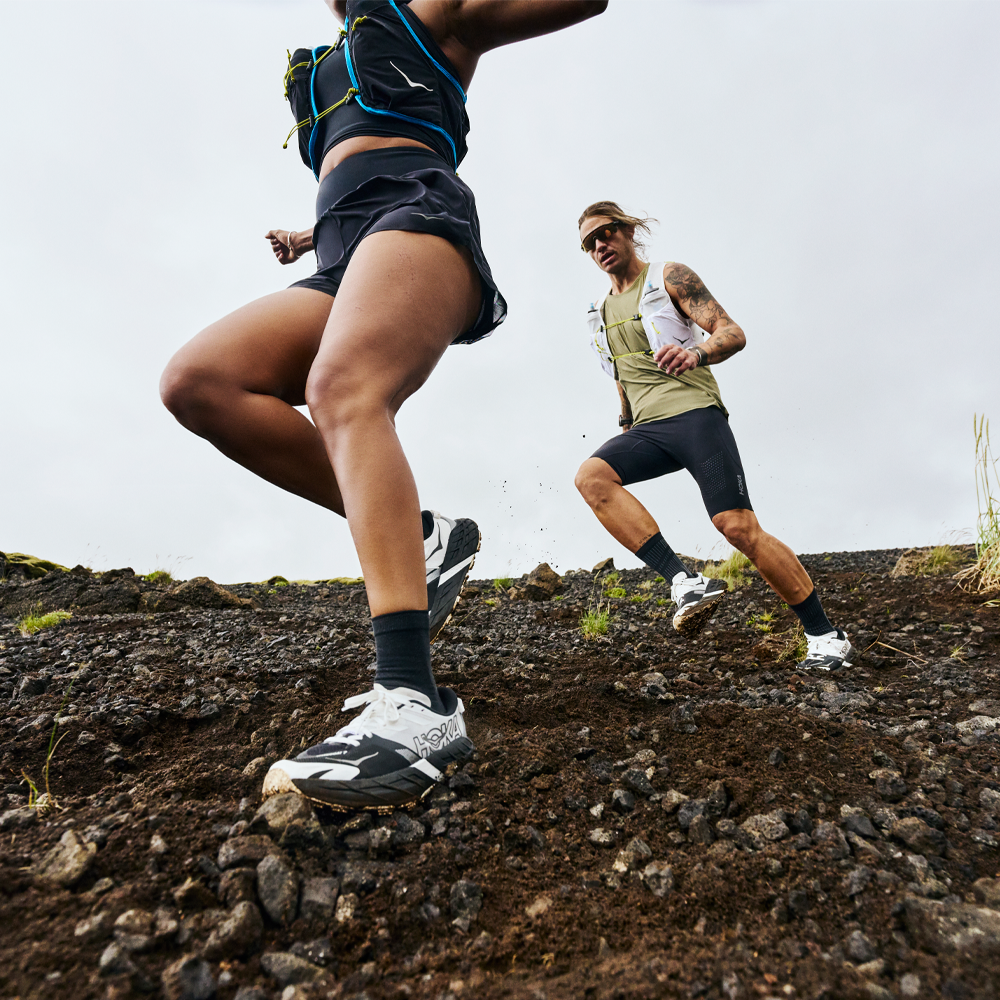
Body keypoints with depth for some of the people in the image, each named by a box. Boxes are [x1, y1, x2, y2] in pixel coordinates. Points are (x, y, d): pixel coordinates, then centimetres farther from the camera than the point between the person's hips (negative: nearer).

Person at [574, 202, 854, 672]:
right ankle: (686, 583, -28)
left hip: (695, 413, -5)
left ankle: (826, 636, 1)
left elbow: (733, 333, -6)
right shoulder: (602, 311, 22)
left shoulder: (669, 277, 5)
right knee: (591, 476, -25)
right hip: (647, 428, 6)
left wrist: (695, 354, -26)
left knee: (738, 527, -16)